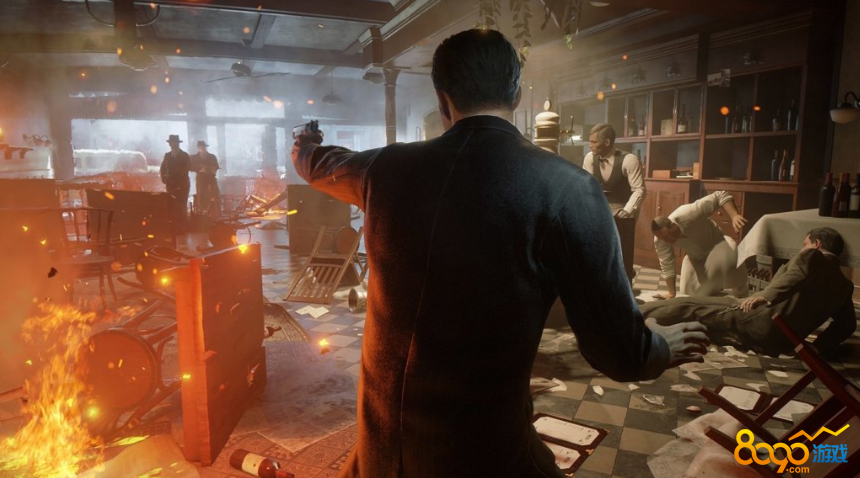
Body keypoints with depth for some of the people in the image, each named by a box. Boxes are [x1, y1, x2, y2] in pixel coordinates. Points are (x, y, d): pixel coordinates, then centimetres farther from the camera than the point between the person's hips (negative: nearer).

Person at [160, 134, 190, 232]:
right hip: (170, 184, 4)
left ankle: (181, 228, -5)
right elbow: (163, 168, 11)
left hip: (182, 184, -4)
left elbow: (183, 170, -9)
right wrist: (165, 178, -7)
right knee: (172, 207, -3)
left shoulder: (185, 156, 2)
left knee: (181, 207, -8)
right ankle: (174, 228, 1)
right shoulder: (167, 155, 15)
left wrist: (170, 177, -15)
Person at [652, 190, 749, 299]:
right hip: (695, 257, 3)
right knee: (689, 293, -1)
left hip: (716, 243, -3)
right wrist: (672, 293, -10)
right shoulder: (660, 240, -28)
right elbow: (666, 266, -15)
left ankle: (741, 296, -5)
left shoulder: (689, 215, -40)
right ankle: (716, 286, 35)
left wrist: (734, 216, -50)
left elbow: (721, 196, -36)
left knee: (731, 255, -35)